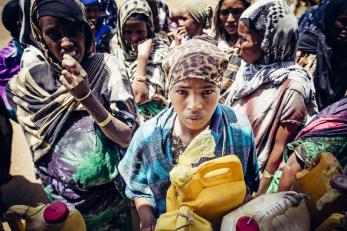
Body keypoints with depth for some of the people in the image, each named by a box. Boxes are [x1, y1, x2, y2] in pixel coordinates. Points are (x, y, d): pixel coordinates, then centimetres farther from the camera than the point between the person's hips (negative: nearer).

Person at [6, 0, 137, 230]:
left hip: (113, 196, -1)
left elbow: (127, 137, -16)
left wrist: (86, 96, -27)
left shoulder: (107, 66, -13)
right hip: (63, 202, 1)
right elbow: (38, 149, 3)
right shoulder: (27, 83, -8)